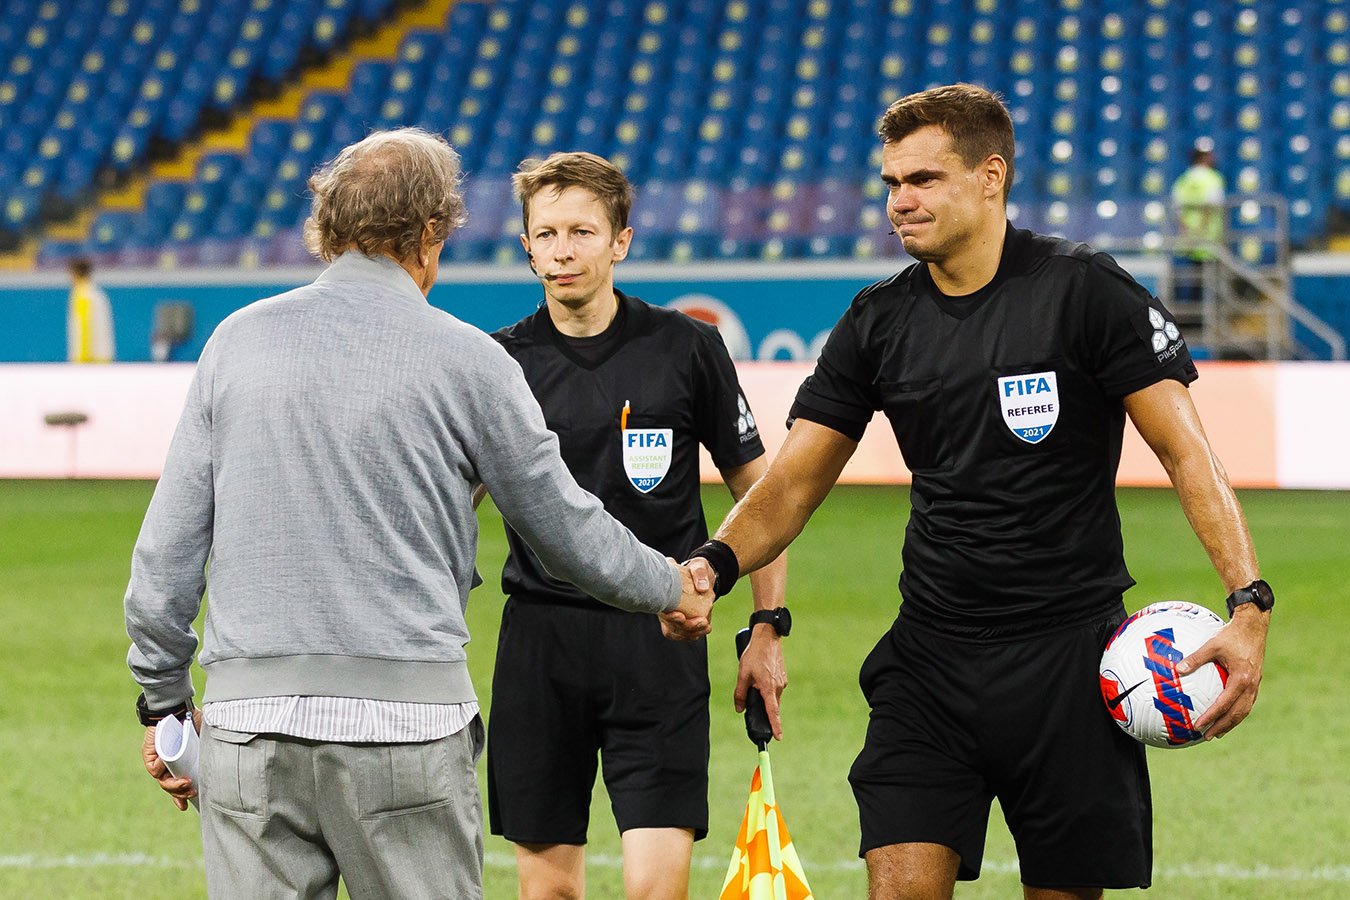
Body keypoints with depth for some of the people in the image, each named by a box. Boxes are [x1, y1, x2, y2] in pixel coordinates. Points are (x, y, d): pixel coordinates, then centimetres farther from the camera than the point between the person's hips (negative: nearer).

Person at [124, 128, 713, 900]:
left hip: (249, 720, 3)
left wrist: (163, 698, 18)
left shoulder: (239, 341, 8)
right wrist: (670, 588, 29)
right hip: (406, 719, -2)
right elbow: (570, 530, 10)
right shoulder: (466, 360, 0)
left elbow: (168, 548, 8)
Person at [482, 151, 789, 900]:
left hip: (659, 640, -2)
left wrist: (768, 628, 3)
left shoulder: (686, 349, -1)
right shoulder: (499, 363, 2)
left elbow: (757, 490, 8)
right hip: (540, 639, 2)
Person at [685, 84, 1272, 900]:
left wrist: (1248, 604, -19)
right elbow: (790, 487, 6)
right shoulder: (878, 323, 6)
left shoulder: (1086, 292, -6)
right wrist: (714, 564, -14)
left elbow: (1187, 451, -7)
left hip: (1070, 654, -3)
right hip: (930, 656, 3)